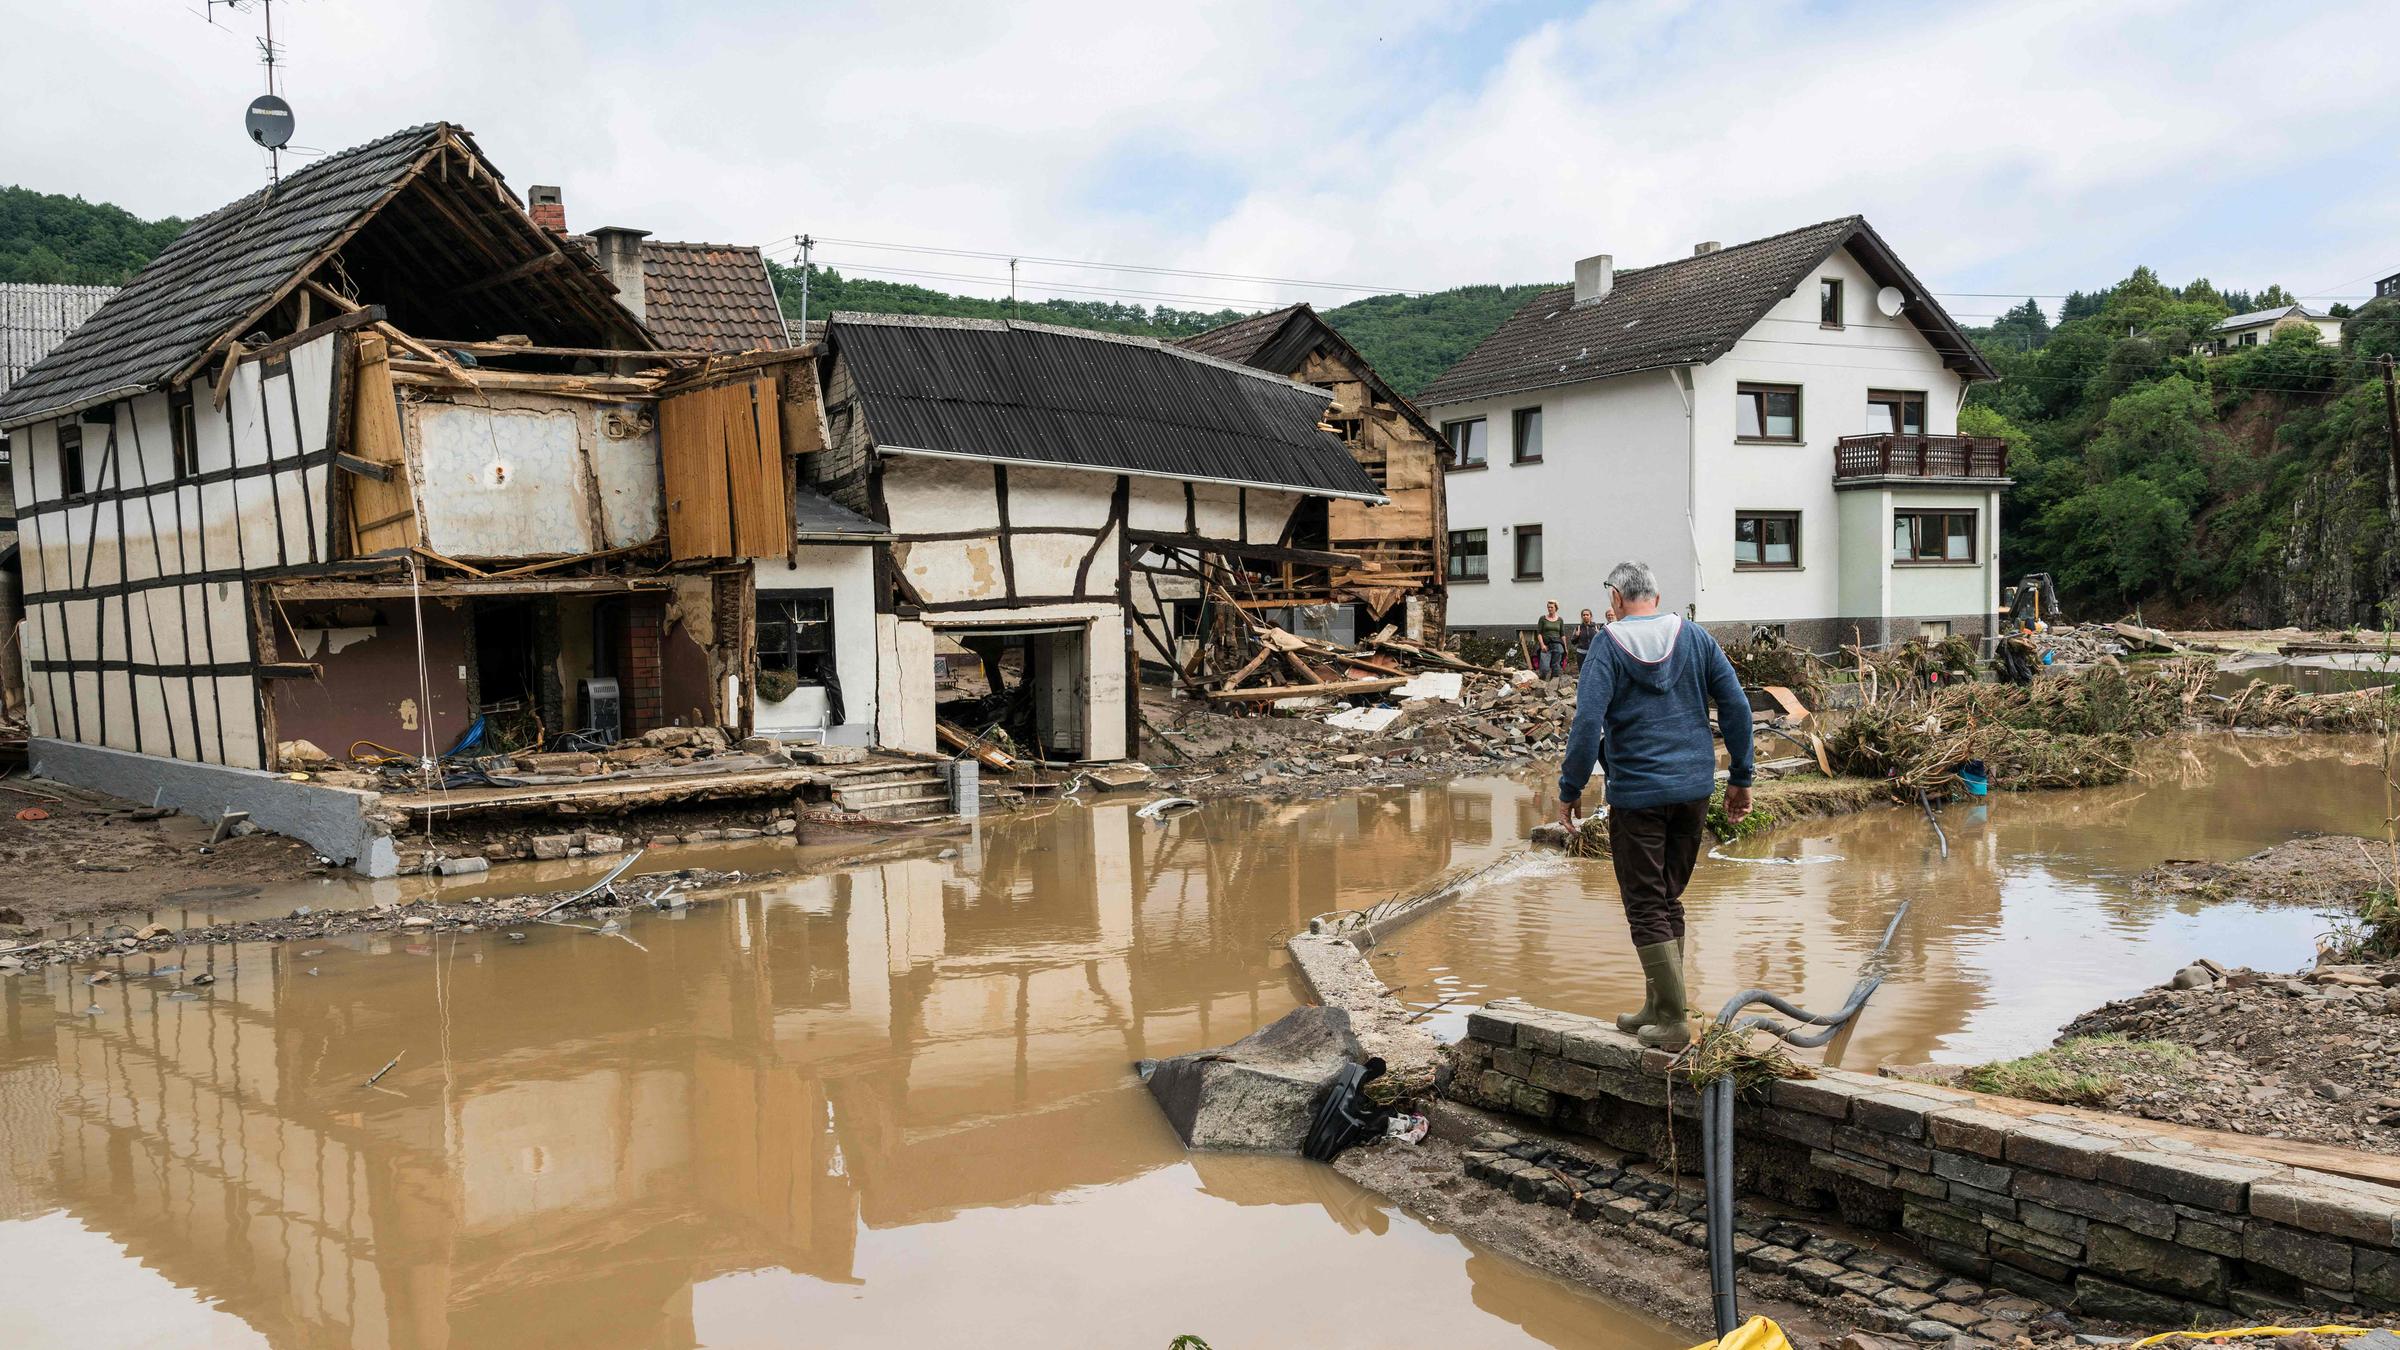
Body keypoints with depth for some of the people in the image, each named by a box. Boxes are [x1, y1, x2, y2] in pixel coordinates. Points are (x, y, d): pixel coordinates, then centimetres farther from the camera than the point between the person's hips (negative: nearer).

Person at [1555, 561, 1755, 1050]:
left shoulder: (1608, 644, -7)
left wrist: (1569, 790, -8)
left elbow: (1588, 723, -15)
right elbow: (1737, 706, 4)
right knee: (1668, 900, 16)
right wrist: (1740, 778, 11)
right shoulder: (1695, 637, 6)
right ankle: (1657, 1006, 23)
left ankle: (1674, 1020, 0)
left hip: (1636, 793, -5)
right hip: (1694, 789, 5)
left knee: (1646, 906, 2)